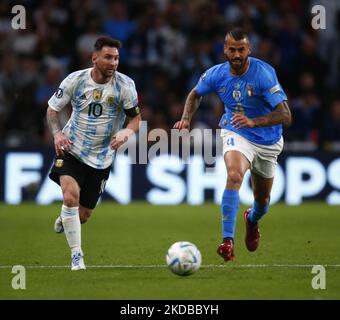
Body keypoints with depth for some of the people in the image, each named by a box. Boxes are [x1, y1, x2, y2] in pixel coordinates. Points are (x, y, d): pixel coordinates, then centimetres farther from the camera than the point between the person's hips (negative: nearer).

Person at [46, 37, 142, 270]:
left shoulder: (125, 85, -11)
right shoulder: (76, 79, -10)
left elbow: (136, 117, -3)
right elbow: (53, 108, 3)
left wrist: (126, 132, -26)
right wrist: (57, 133, -15)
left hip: (102, 157, 1)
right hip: (72, 149, -1)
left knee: (84, 214, 6)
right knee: (71, 195, -26)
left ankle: (64, 220, 45)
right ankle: (76, 255, -15)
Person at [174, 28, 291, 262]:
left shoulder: (264, 73, -25)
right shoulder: (217, 74, -12)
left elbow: (285, 115, -30)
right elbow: (196, 94, 11)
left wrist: (253, 122, -43)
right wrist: (186, 118, -6)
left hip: (267, 141, 0)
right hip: (236, 135, 0)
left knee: (262, 199, 15)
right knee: (234, 176, -32)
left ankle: (253, 220, 55)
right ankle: (228, 242, -37)